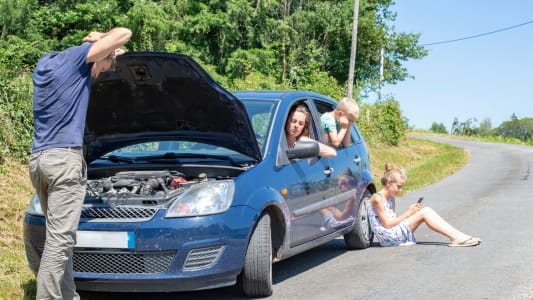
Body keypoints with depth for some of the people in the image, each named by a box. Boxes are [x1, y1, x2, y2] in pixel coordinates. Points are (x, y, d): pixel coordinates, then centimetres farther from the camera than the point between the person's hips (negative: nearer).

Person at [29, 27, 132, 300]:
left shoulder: (45, 63, 21)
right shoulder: (76, 57, -3)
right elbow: (124, 33, -7)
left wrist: (110, 53, 29)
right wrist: (100, 39, 10)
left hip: (37, 160, 9)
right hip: (65, 160, -9)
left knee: (58, 236, 13)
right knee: (59, 240, -9)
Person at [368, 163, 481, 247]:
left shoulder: (391, 199, 18)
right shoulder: (377, 198, -11)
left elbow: (393, 220, 13)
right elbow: (387, 224, -14)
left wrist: (410, 213, -2)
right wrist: (408, 213, -10)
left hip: (395, 232, 9)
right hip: (387, 236, -9)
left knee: (426, 210, -6)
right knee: (424, 213, -17)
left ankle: (458, 236, -15)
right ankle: (456, 238, -23)